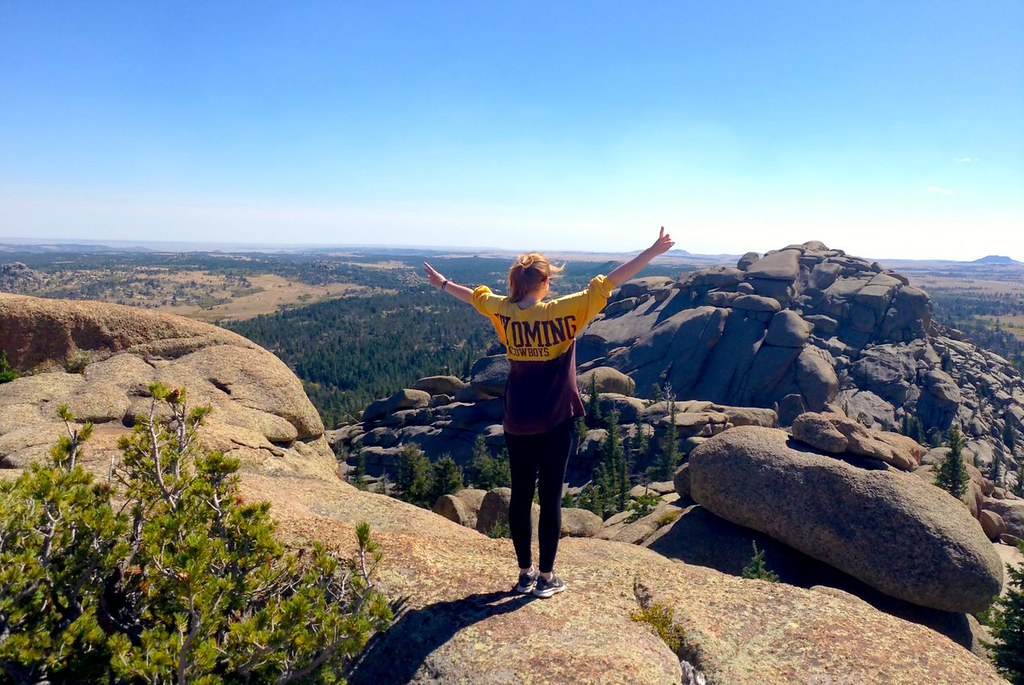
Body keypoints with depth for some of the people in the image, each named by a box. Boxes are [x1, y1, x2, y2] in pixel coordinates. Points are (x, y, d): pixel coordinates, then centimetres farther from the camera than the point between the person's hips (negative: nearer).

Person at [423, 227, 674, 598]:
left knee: (520, 496, 13)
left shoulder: (504, 312, -2)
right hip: (557, 422, -4)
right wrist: (654, 251, -13)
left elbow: (475, 296, 18)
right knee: (550, 498, 6)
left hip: (517, 424, 4)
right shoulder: (564, 312, -14)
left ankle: (525, 573, 25)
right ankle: (546, 577, 17)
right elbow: (609, 283, -16)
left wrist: (442, 283, 37)